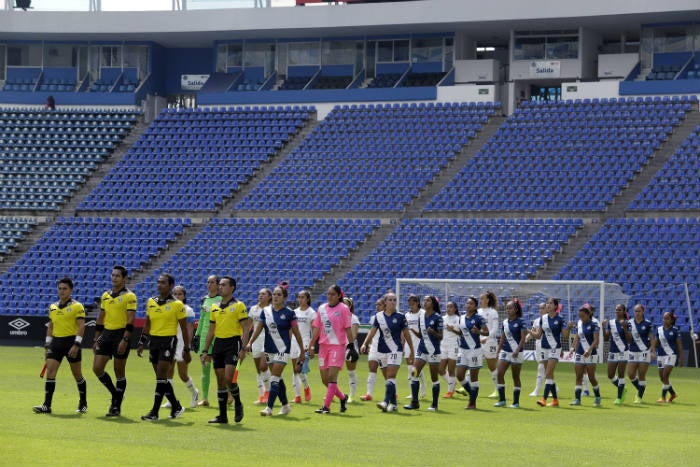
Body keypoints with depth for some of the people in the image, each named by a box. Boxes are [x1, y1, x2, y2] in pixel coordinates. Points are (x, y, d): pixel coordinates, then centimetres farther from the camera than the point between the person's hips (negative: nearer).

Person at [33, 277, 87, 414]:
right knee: (50, 372, -8)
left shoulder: (77, 306, -6)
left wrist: (76, 345, -19)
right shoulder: (53, 307, 13)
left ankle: (83, 404, 22)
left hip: (71, 342, -5)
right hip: (56, 342, 5)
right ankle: (47, 405, -10)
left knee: (77, 375, 6)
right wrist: (47, 344, 15)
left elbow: (81, 326, -11)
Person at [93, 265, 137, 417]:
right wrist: (96, 339, 15)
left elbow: (130, 320, -12)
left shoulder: (129, 296, -6)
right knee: (97, 368, -1)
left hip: (121, 334, -6)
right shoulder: (105, 296, 13)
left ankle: (117, 407, 7)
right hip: (106, 334, 6)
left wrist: (125, 340, -20)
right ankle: (115, 394, 19)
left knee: (119, 371, 0)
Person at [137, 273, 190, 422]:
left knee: (161, 377, -11)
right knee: (162, 378, 10)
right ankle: (176, 406, 25)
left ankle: (154, 412, -11)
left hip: (168, 341, -6)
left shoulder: (177, 305, -5)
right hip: (153, 341, 6)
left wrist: (186, 350, -3)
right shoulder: (151, 302, 9)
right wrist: (141, 343, 13)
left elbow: (184, 329, -2)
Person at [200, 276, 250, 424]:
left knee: (228, 378, -16)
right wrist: (205, 351, 14)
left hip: (233, 343, -6)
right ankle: (222, 415, 9)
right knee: (220, 381, 5)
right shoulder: (215, 307, 14)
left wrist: (243, 349, -16)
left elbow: (245, 328, -7)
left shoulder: (238, 306, -3)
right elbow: (211, 331, 18)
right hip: (218, 344, 6)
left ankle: (238, 404, 8)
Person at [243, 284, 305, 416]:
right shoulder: (266, 311, 5)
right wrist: (249, 343, -4)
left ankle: (269, 408, -13)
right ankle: (285, 405, 24)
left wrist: (302, 351, 0)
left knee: (275, 378, -11)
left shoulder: (289, 313, -6)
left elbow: (296, 333, -2)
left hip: (283, 349, -5)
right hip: (269, 349, 5)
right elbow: (258, 329, 8)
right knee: (278, 378, 12)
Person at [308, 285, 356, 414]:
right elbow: (317, 328, 13)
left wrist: (351, 346, -9)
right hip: (323, 345, 6)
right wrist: (311, 346, 10)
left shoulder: (343, 309, -3)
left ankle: (326, 407, -10)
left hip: (338, 346, -6)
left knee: (332, 376, -12)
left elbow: (348, 329, -5)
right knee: (325, 379, 7)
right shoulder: (322, 308, 11)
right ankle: (343, 397, 28)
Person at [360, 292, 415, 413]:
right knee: (388, 379, 8)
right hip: (382, 350, 4)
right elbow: (372, 332, 2)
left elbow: (406, 335, 4)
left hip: (395, 350, -4)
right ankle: (393, 404, 17)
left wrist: (412, 351, 6)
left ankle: (386, 402, -22)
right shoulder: (379, 316, 5)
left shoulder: (400, 317, -1)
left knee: (390, 377, -14)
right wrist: (365, 344, -14)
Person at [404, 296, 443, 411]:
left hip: (433, 350, -5)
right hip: (421, 349, 5)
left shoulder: (437, 318, -7)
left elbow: (440, 337, -7)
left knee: (434, 378, 2)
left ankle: (434, 405, 10)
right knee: (414, 374, -7)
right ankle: (414, 402, -4)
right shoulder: (421, 317, 10)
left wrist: (433, 332, -25)